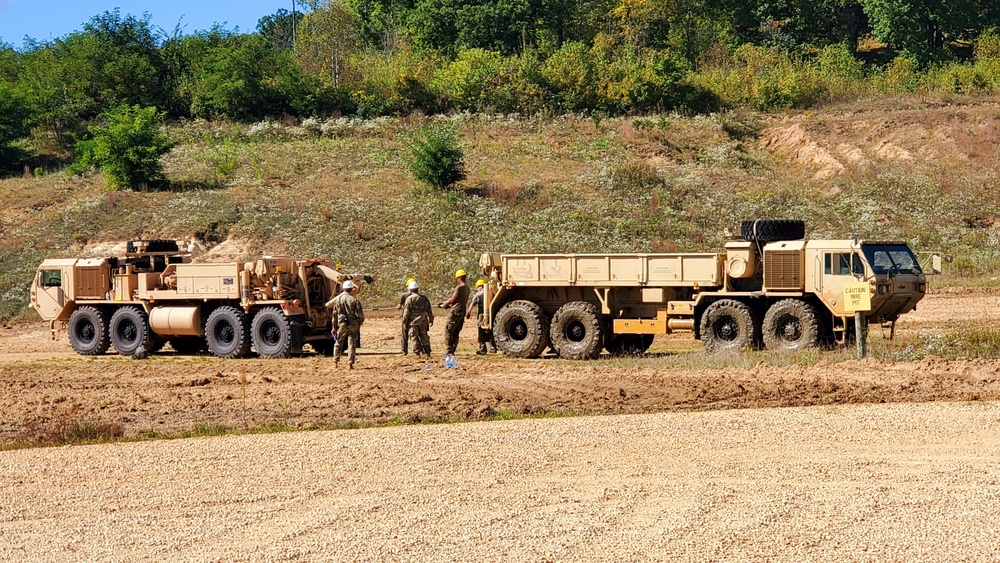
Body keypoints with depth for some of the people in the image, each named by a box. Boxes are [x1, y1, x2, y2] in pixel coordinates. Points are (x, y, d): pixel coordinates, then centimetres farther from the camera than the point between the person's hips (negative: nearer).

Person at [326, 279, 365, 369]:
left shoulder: (338, 299, 0)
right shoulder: (354, 300, -7)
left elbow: (335, 314, 3)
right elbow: (360, 314, -8)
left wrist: (334, 326, 10)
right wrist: (361, 321, 12)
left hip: (341, 324, 2)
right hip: (353, 325, -2)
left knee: (339, 343, 15)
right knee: (352, 344, 3)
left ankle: (335, 362, 19)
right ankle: (350, 363, 0)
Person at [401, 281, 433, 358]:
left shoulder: (409, 299, -8)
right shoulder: (424, 298, 7)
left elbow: (406, 313, -8)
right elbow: (429, 311, 14)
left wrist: (405, 323, -1)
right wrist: (431, 320, 25)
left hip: (413, 322, -4)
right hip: (423, 322, 4)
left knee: (414, 338, 2)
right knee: (424, 337, 14)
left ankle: (419, 353, -4)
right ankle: (427, 353, 15)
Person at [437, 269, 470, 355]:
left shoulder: (459, 287, -14)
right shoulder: (467, 288, 13)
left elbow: (452, 300, -11)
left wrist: (444, 304, 7)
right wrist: (447, 303, 21)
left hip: (456, 312, -9)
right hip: (462, 311, 9)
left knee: (448, 331, -5)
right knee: (456, 333, 12)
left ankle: (450, 350, -10)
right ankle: (453, 350, 11)